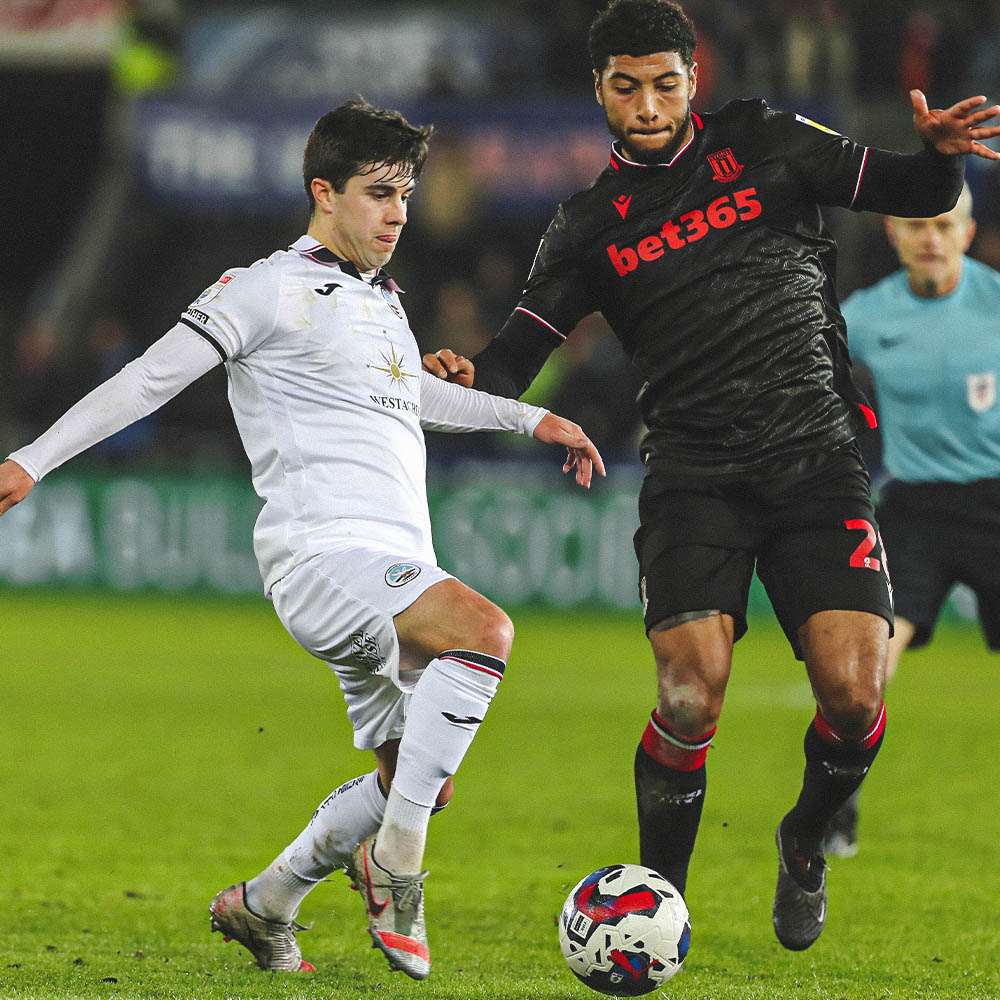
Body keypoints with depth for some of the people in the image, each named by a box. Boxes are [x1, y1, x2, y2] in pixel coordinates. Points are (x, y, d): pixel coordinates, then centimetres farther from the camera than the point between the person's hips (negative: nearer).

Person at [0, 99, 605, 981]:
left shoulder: (381, 301, 24)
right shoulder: (269, 289, 0)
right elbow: (152, 377, -4)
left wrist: (532, 418, 45)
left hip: (396, 566, 9)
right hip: (323, 546, -9)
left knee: (414, 782, 9)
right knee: (485, 630, -32)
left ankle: (264, 905, 27)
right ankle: (395, 861, -26)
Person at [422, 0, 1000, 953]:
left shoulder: (764, 144, 9)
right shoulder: (591, 224, 11)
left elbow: (912, 193, 8)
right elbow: (521, 346, 6)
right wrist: (468, 372, -17)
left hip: (818, 458, 0)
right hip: (694, 473, 0)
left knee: (852, 691, -13)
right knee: (692, 694, -19)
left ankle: (806, 839, 19)